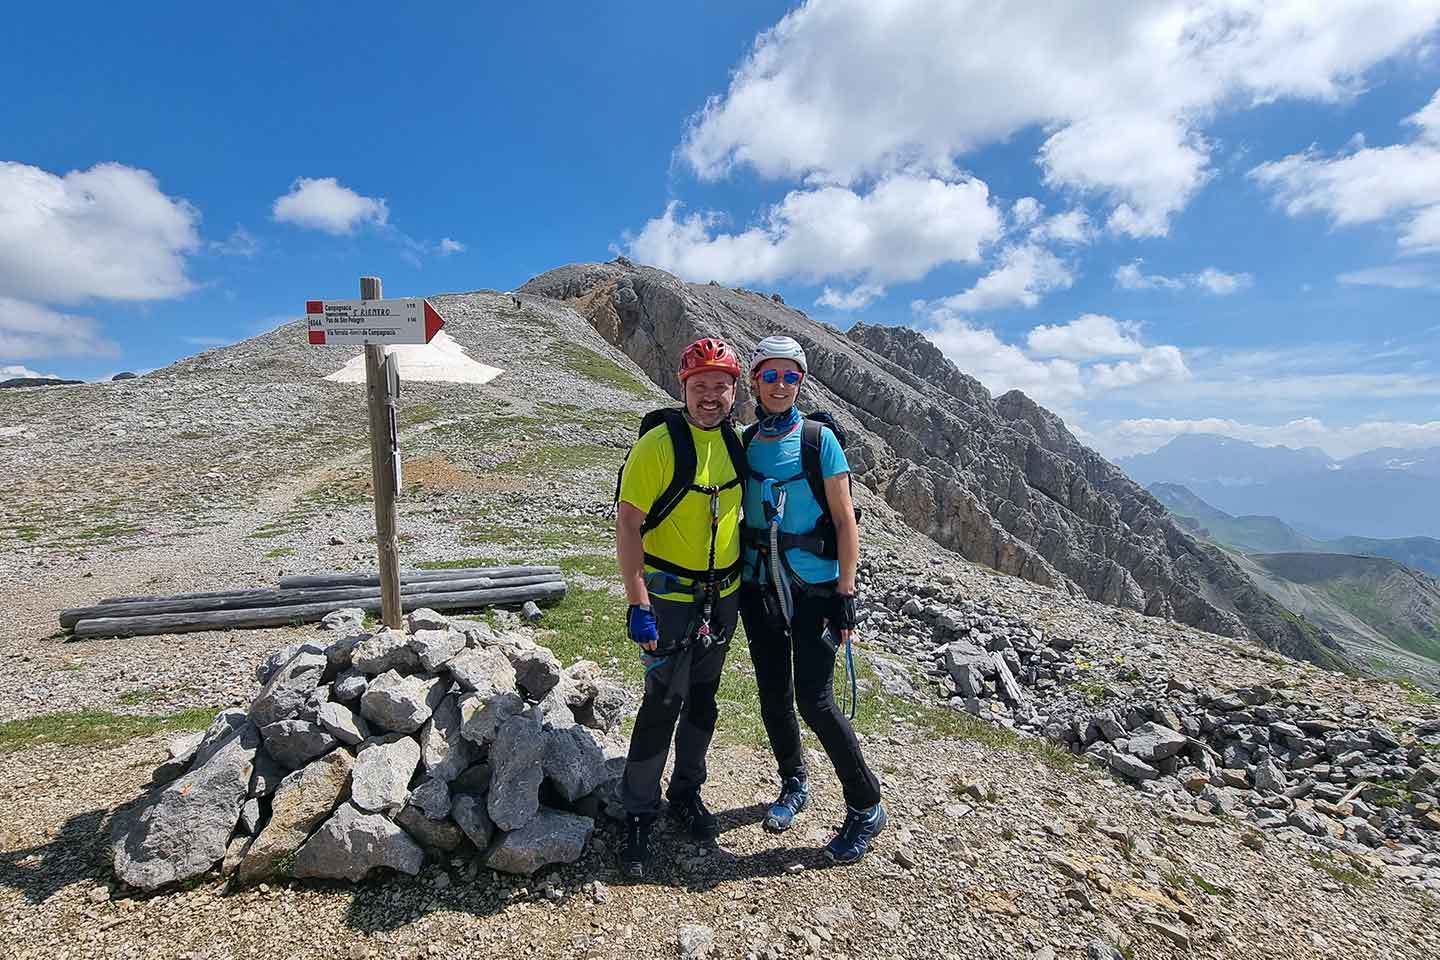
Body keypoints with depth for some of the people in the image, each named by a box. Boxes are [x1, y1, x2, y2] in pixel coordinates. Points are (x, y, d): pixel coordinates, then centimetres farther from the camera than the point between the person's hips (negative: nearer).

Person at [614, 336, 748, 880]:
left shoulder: (735, 440, 2)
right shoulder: (659, 443, -17)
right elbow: (627, 524, -19)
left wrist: (747, 582, 16)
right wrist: (638, 604, -24)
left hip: (723, 595, 6)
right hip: (670, 596, -6)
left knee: (703, 698, 16)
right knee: (664, 702, -2)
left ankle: (687, 793, 36)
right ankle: (638, 814, 18)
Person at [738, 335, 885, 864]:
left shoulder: (819, 439, -6)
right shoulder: (744, 443, 5)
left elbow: (845, 521, -6)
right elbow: (733, 513, 11)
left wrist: (845, 593, -11)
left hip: (814, 588, -4)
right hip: (759, 586, 4)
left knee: (814, 701, -5)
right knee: (773, 696, 12)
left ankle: (866, 807, 16)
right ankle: (794, 785, 36)